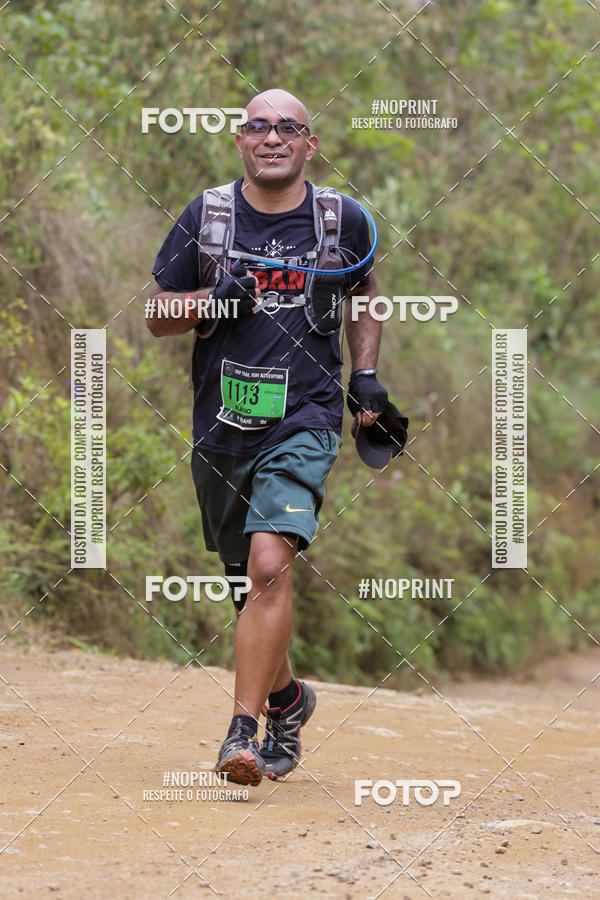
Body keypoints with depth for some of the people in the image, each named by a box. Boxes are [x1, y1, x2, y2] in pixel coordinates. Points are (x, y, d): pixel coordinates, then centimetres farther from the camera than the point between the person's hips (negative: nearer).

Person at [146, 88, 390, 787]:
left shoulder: (343, 220, 2)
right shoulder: (206, 217, 2)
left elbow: (364, 295, 22)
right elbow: (159, 316, 6)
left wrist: (365, 374, 10)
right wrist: (215, 300, -13)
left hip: (303, 422, -2)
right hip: (221, 426, 3)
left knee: (270, 564, -22)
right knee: (247, 579, 13)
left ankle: (243, 730, -22)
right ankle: (286, 697, 39)